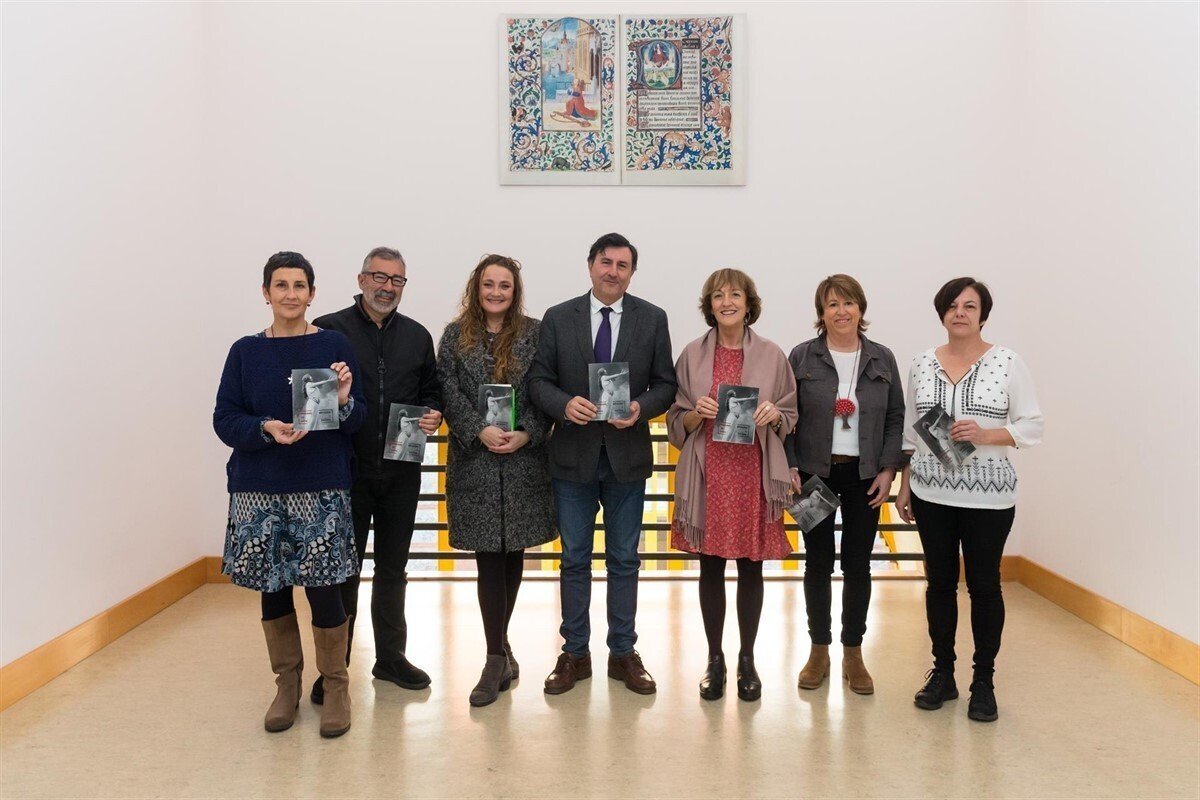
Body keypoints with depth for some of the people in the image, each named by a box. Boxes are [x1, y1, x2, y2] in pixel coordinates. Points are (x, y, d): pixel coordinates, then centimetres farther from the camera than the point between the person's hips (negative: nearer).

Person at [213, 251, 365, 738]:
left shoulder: (334, 346, 2)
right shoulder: (246, 352, 5)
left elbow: (359, 421, 2)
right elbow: (224, 419, 2)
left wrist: (343, 400, -20)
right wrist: (265, 428, -16)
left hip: (322, 489, -2)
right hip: (259, 490, 2)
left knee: (322, 587, -4)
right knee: (272, 588, 10)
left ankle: (335, 686, 16)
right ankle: (287, 683, 29)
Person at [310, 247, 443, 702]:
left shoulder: (417, 336, 10)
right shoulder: (329, 330, -3)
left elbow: (431, 391, 15)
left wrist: (433, 414, -5)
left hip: (401, 472, 4)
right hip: (347, 471, -4)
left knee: (393, 568, 16)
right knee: (343, 571, 5)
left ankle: (391, 656, 30)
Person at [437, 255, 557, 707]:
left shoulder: (535, 334, 5)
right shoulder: (456, 336, 6)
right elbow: (449, 392, -2)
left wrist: (527, 433, -14)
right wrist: (480, 431, -15)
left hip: (524, 460, 1)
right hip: (474, 461, -1)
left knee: (513, 551, 9)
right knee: (489, 556, -2)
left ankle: (499, 648, 26)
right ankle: (498, 657, 4)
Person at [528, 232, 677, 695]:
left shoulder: (652, 319, 2)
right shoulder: (558, 318, 2)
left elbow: (666, 383, 3)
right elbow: (538, 380, 0)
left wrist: (641, 408, -17)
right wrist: (565, 404, -19)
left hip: (627, 455, 0)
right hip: (573, 455, 0)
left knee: (624, 559, 10)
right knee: (575, 558, 10)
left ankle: (623, 653, 23)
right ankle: (575, 654, 23)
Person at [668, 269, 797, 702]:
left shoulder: (771, 354, 3)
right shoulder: (693, 354, 4)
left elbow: (790, 417, 8)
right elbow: (676, 422, 7)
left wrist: (773, 414, -13)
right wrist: (697, 414, -13)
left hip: (754, 474, 0)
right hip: (708, 472, 0)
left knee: (751, 568, 7)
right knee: (711, 567, 8)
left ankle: (747, 659, 23)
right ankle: (714, 658, 23)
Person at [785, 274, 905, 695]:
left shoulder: (882, 359, 4)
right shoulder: (802, 357, -2)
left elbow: (896, 418, 6)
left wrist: (888, 470, -2)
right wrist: (789, 467, -8)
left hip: (864, 475, 1)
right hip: (815, 474, -1)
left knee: (858, 565, 6)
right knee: (818, 563, 6)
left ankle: (853, 653, 21)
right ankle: (818, 652, 20)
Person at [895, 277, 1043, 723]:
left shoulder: (1008, 363, -3)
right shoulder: (923, 364, 6)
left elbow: (1032, 426, -4)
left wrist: (985, 435, -19)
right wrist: (904, 484, 9)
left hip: (988, 497, -3)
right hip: (932, 494, 3)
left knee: (984, 585, 5)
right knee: (939, 582, 11)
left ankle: (984, 682, 19)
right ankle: (942, 674, 25)